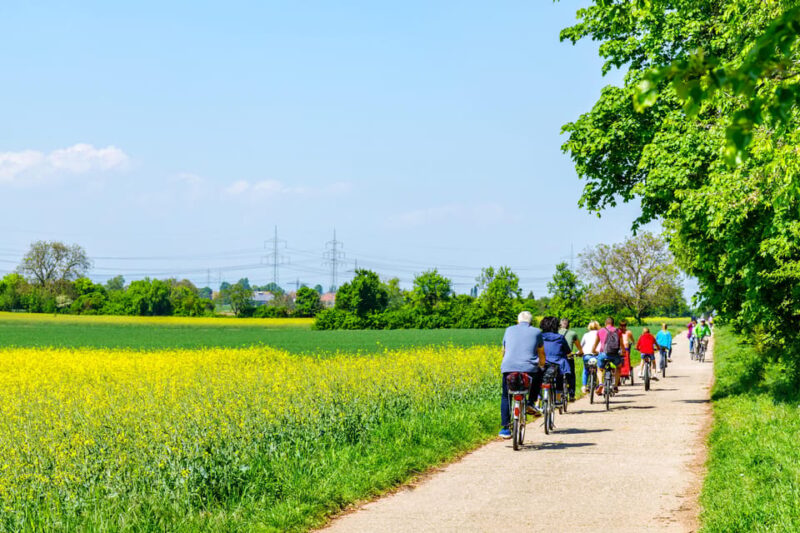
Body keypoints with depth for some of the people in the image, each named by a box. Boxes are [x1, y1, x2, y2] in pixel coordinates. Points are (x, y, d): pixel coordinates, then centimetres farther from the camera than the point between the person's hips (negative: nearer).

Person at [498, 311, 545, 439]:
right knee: (538, 376, 31)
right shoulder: (536, 332, 16)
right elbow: (541, 353, 26)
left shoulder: (509, 330, 20)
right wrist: (542, 366, 45)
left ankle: (505, 428, 5)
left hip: (509, 368, 1)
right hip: (529, 369, -1)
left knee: (506, 397, 16)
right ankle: (531, 402, 15)